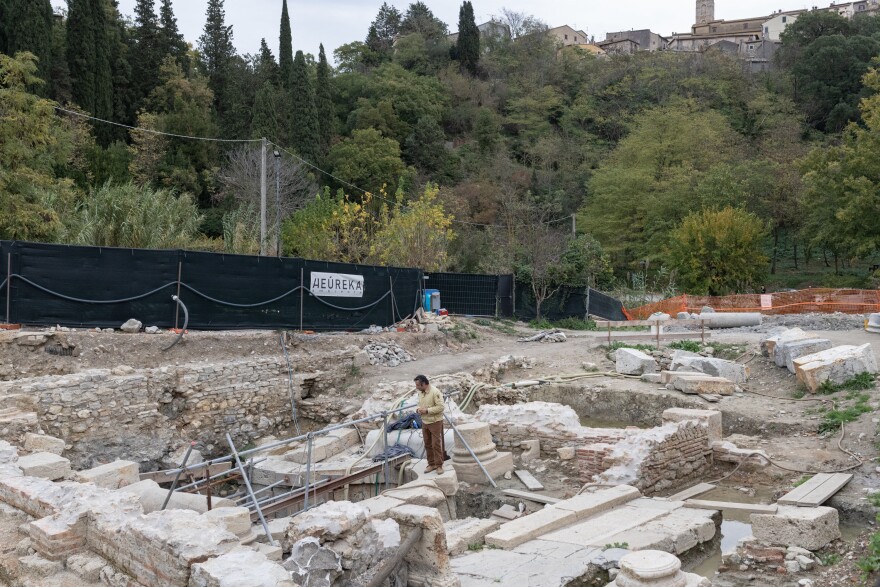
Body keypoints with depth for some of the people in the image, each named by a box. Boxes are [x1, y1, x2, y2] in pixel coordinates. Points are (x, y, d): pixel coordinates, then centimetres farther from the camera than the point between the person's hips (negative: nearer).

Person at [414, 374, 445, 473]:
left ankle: (439, 465, 6)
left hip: (435, 422, -8)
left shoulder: (435, 392, -20)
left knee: (436, 444, -3)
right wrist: (418, 409, -3)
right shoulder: (420, 392, 6)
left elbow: (440, 407, -24)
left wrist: (427, 410, -25)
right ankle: (431, 464, 23)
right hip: (425, 422, 8)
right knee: (428, 444, 12)